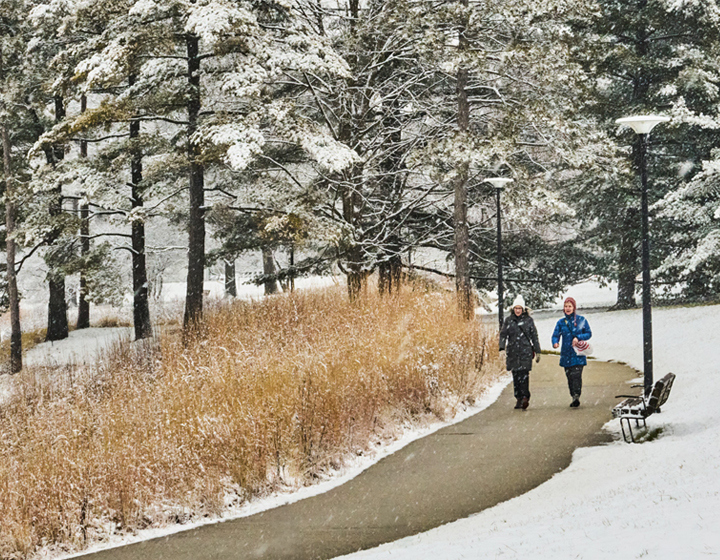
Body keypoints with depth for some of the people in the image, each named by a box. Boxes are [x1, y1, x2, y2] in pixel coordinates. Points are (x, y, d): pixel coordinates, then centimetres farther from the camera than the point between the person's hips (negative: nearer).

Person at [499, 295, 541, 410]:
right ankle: (518, 398, 11)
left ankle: (525, 397, -14)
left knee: (524, 374, -13)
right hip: (513, 352, 2)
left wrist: (537, 351, 8)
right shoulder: (509, 320, 9)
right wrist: (502, 347, -10)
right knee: (515, 376, 3)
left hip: (525, 352, -2)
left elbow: (534, 337, 9)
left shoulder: (528, 320, 6)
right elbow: (503, 334, 6)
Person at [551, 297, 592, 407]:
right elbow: (555, 335, 1)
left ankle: (576, 396, -22)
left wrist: (578, 338, -13)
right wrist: (555, 343, -22)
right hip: (566, 355, 3)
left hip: (578, 354, -3)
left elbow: (589, 333, 5)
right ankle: (574, 398, 16)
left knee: (576, 374, -17)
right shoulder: (561, 322, 8)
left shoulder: (581, 320, 3)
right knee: (570, 377, 5)